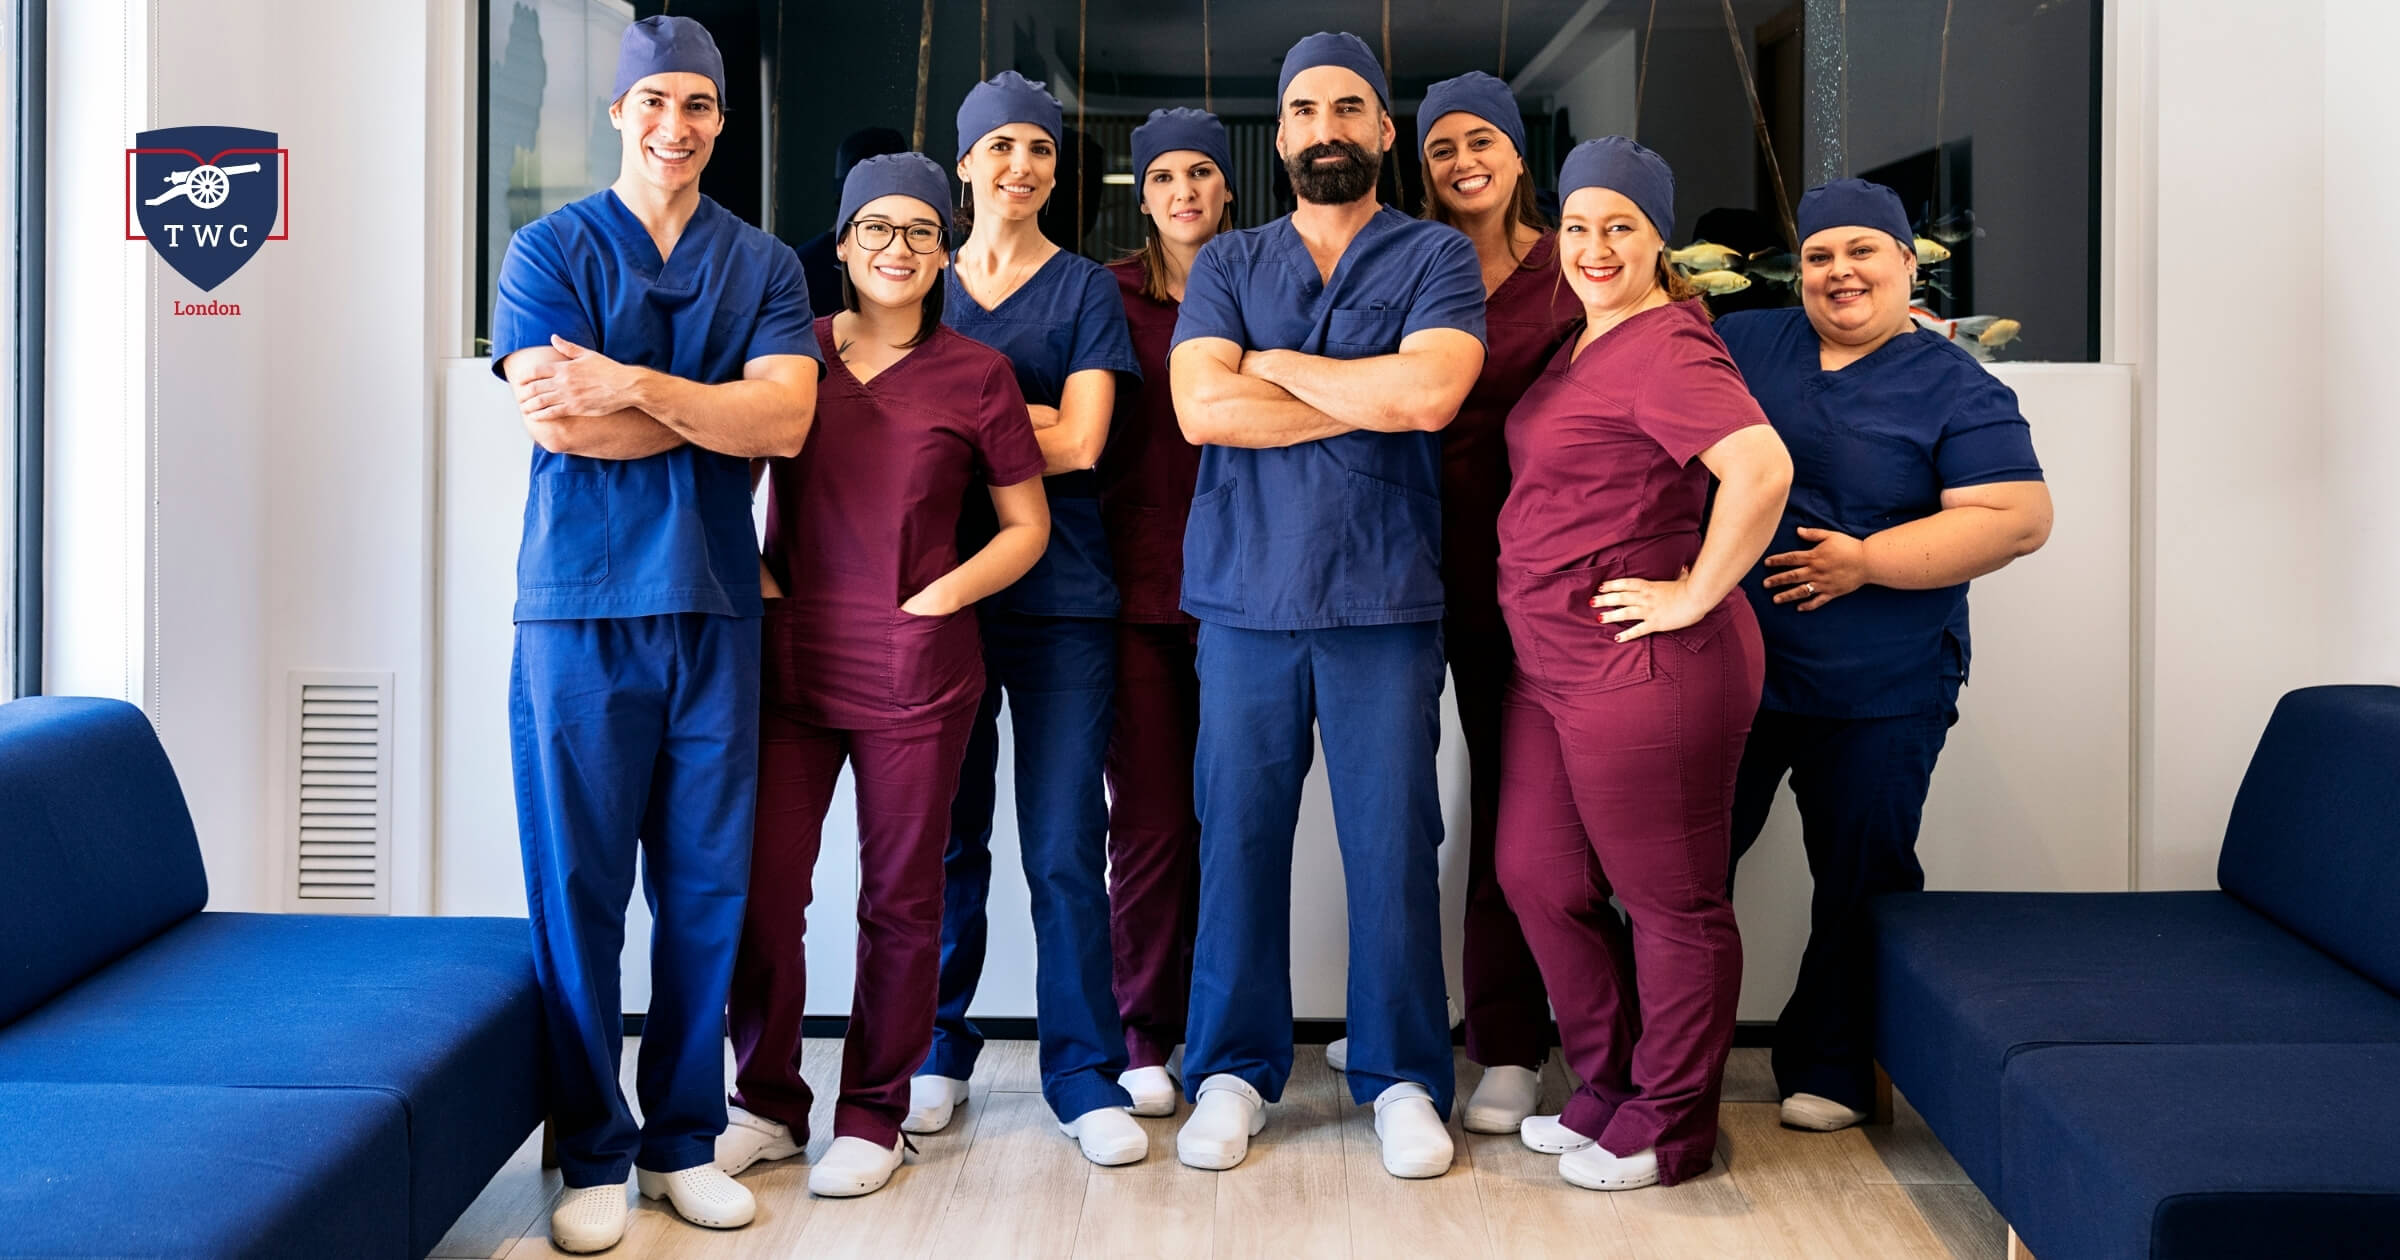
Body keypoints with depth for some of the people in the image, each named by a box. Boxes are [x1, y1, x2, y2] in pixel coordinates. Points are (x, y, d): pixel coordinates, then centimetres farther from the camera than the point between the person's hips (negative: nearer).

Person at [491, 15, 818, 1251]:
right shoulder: (550, 248, 5)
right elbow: (558, 420, -10)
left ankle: (684, 1137, 18)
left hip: (715, 610, 2)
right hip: (578, 607, -2)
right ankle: (593, 1154, 12)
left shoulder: (764, 264, 11)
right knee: (577, 888, 1)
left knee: (707, 888, 6)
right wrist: (721, 409, -4)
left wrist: (638, 384, -15)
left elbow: (787, 418, -5)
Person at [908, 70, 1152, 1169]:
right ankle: (940, 1054, 21)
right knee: (946, 836, 7)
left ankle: (1086, 1076, 6)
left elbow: (1081, 445, -4)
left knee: (1065, 847, -3)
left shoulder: (1085, 287, 7)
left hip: (1061, 598, -2)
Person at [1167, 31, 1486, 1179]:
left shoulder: (1436, 258, 7)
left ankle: (1401, 1078, 15)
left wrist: (1271, 365, -2)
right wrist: (1369, 399, -5)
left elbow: (1429, 392, -11)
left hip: (1385, 605, -1)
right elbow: (1202, 409, -4)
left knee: (1393, 845, 1)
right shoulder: (1226, 265, 12)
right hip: (1246, 599, 2)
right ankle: (1232, 1070, 18)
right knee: (1238, 837, 5)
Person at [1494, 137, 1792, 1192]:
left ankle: (1669, 1127, 19)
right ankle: (1609, 1090, 32)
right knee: (1538, 879, 16)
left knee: (1670, 903, 4)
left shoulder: (1665, 352, -16)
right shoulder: (1585, 343, 15)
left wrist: (1695, 596, -22)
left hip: (1646, 670, -10)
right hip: (1550, 664, 10)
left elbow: (1761, 469, -30)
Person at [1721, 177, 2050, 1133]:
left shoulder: (1954, 390, -4)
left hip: (1878, 696, -3)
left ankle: (1828, 1068, 25)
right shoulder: (1741, 345, 7)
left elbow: (2019, 517, -13)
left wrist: (1865, 562, -18)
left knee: (1860, 884, 7)